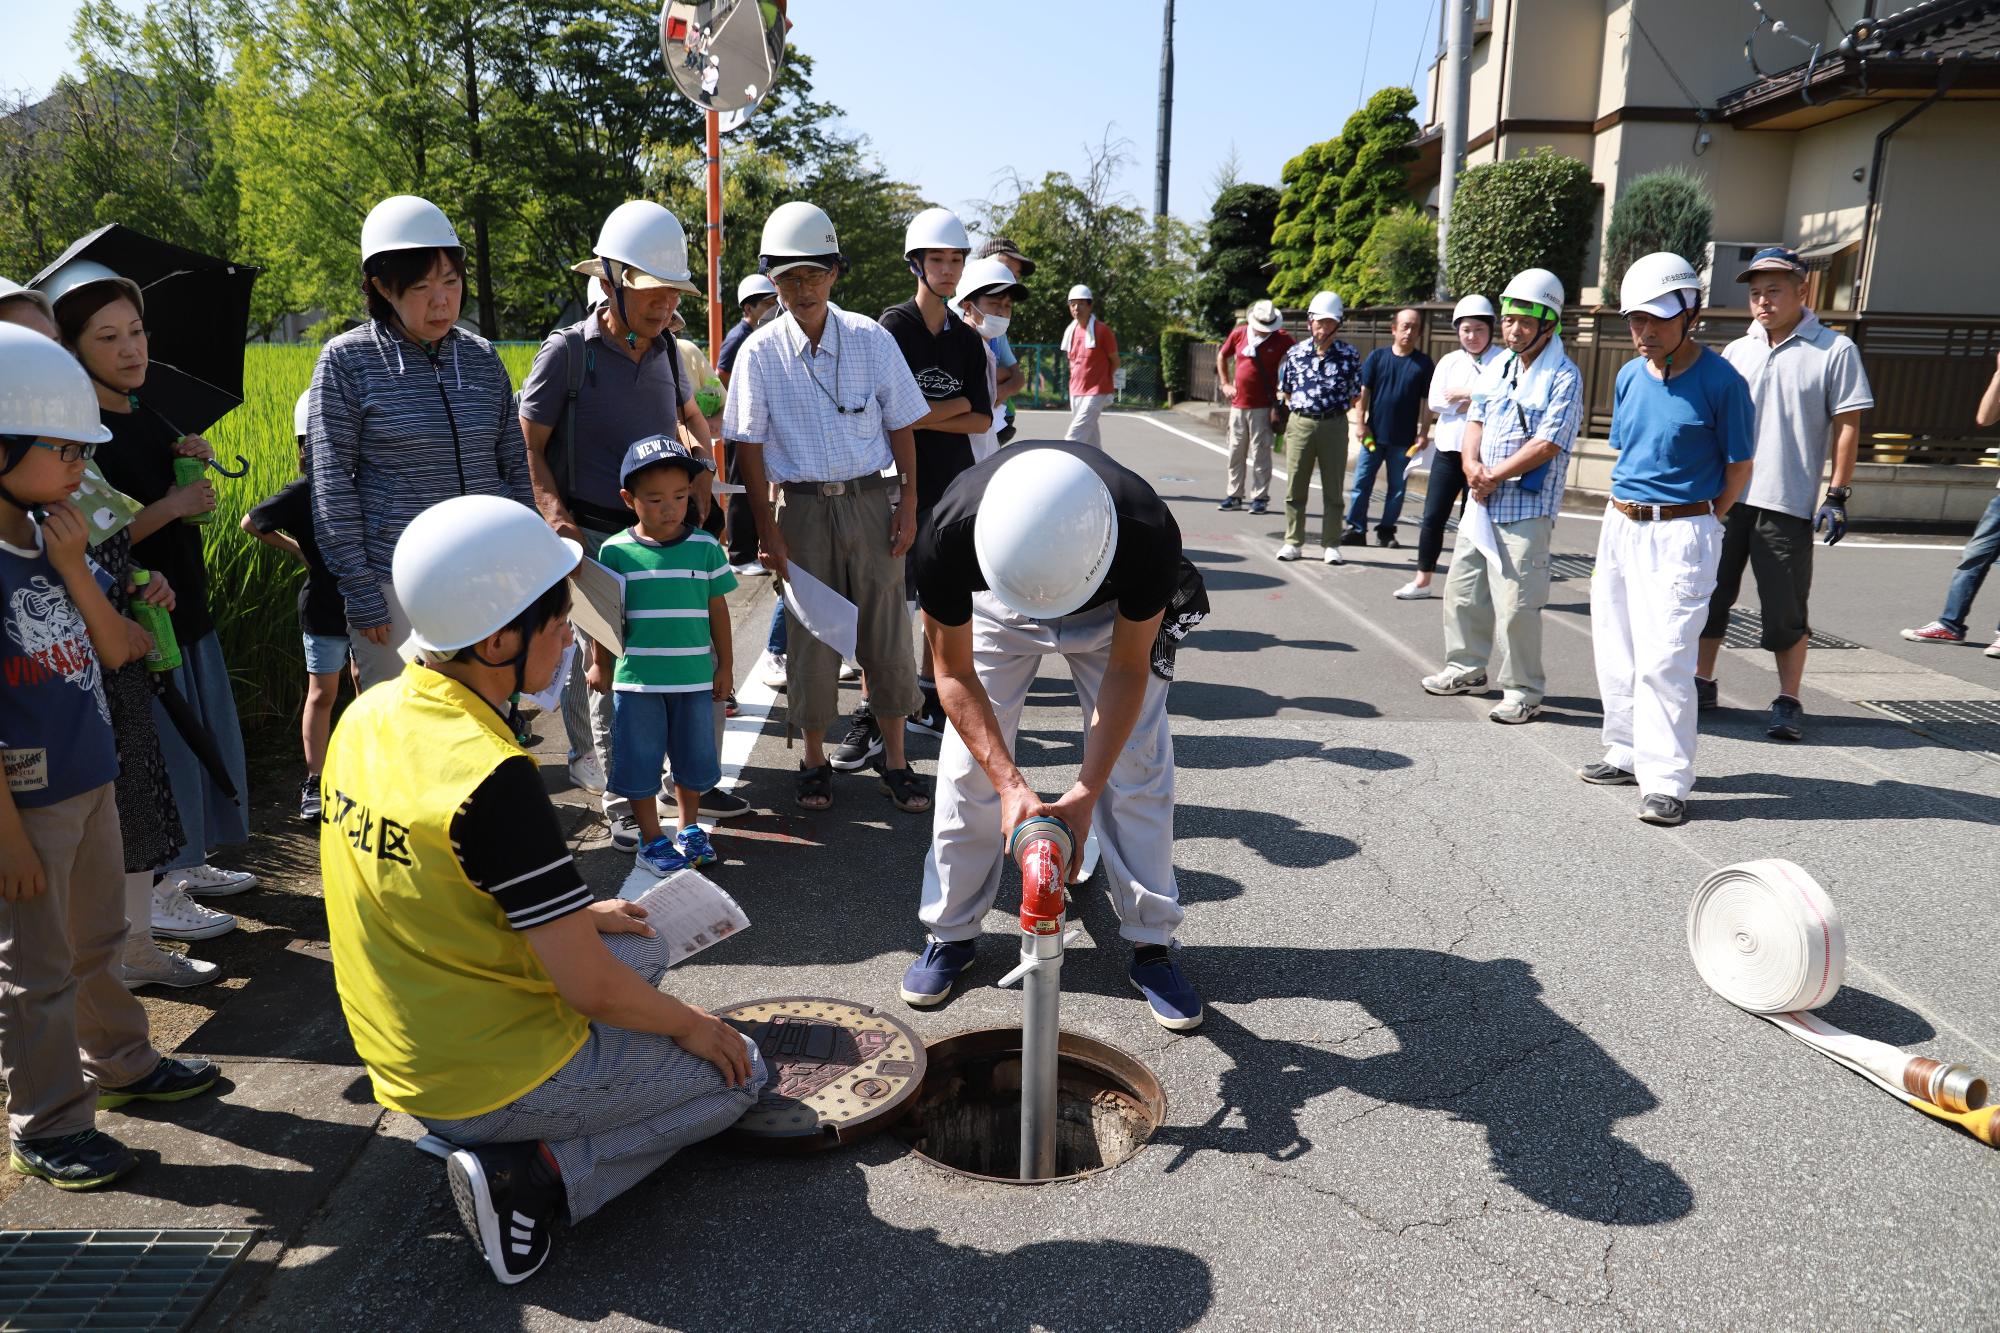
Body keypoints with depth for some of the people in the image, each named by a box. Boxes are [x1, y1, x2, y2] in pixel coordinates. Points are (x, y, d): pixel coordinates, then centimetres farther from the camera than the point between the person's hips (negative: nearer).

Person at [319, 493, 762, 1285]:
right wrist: (691, 1026, -4)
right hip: (494, 1083, -8)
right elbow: (591, 990, -24)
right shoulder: (493, 780, -30)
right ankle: (534, 1178, -4)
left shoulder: (369, 715, -4)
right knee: (738, 1072, 9)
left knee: (642, 948, 26)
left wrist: (577, 917, 15)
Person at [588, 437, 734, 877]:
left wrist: (724, 664, 7)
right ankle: (651, 838, 23)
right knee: (640, 761, 8)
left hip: (695, 675, 1)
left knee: (694, 758, 14)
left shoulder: (705, 547, -2)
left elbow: (717, 608, 4)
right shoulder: (615, 551, -5)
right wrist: (600, 664, 7)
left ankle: (688, 828, 34)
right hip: (636, 677, -1)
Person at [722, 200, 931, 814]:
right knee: (810, 633, 5)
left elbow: (901, 428, 5)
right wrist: (767, 529, -4)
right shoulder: (760, 352, -2)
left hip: (872, 501, 1)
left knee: (886, 631, 4)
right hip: (801, 508, 0)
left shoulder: (872, 339, 0)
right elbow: (750, 446, 0)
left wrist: (908, 506, 0)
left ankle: (895, 758, 17)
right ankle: (815, 759, 22)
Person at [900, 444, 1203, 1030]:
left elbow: (1127, 667, -24)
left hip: (1111, 612, 0)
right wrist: (1010, 783, -34)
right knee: (969, 767, -4)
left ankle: (1152, 943, 10)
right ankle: (951, 933, 15)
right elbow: (955, 674, -24)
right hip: (995, 609, 1)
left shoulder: (1151, 535, -41)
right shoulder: (947, 537, -40)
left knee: (1138, 770, -7)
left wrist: (1085, 793, -31)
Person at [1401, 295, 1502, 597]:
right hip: (1448, 450, 4)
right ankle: (1422, 580, 14)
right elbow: (1436, 402, -1)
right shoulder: (1449, 361, 10)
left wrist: (1464, 394, -12)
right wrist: (1480, 400, -10)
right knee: (1433, 516, 4)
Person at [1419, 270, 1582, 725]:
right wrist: (1471, 466, -6)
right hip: (1481, 502, 8)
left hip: (1527, 509, -7)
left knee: (1516, 604, -5)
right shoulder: (1497, 368, 13)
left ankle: (1523, 690, 8)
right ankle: (1467, 668, 32)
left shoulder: (1563, 377, -9)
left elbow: (1546, 445, -17)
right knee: (1463, 590, 15)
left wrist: (1494, 477, -14)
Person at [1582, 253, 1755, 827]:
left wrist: (1699, 521, -1)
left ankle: (1666, 781, -6)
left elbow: (1740, 466, -2)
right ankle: (1627, 754, 26)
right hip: (1620, 526, 7)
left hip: (1681, 532, -7)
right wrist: (1626, 512, 13)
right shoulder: (1629, 377, 8)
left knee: (1664, 659, -11)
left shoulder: (1720, 381, -9)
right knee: (1616, 652, 12)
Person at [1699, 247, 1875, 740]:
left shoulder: (1835, 351, 0)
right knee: (1709, 594, 9)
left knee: (1785, 611, 1)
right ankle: (1701, 685, 22)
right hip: (1724, 497, 4)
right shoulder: (1736, 351, 11)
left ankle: (1788, 703, 12)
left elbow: (1846, 426, -1)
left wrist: (1837, 495, -6)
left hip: (1788, 504, -4)